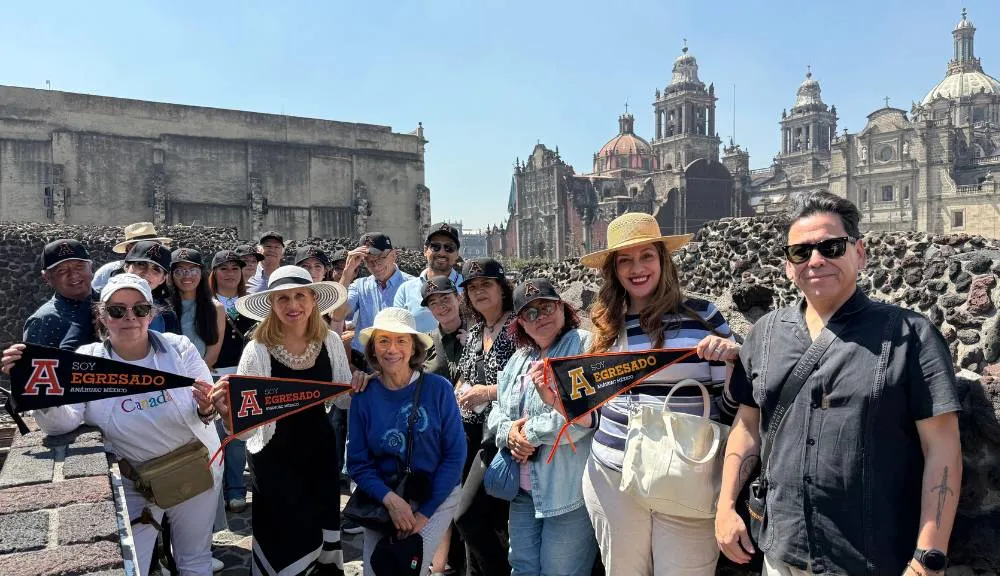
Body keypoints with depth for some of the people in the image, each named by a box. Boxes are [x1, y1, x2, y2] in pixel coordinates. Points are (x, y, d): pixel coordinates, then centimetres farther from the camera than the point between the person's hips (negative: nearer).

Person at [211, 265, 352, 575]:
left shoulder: (330, 341, -10)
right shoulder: (258, 350, -21)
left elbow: (345, 399, 1)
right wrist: (229, 415, -44)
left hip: (320, 449, 4)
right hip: (273, 456, -4)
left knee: (325, 533, 21)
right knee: (294, 542, 6)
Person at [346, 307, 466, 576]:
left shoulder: (438, 388, -12)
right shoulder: (364, 397, -6)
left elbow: (455, 454, -8)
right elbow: (357, 463, -2)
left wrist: (425, 512, -12)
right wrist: (390, 499, -19)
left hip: (436, 498, -2)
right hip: (382, 500, 2)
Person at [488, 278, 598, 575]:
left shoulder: (585, 345, -9)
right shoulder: (519, 359, 16)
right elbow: (498, 410, 19)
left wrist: (531, 432, -12)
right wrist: (508, 431, -5)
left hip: (569, 488, -7)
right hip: (524, 488, 7)